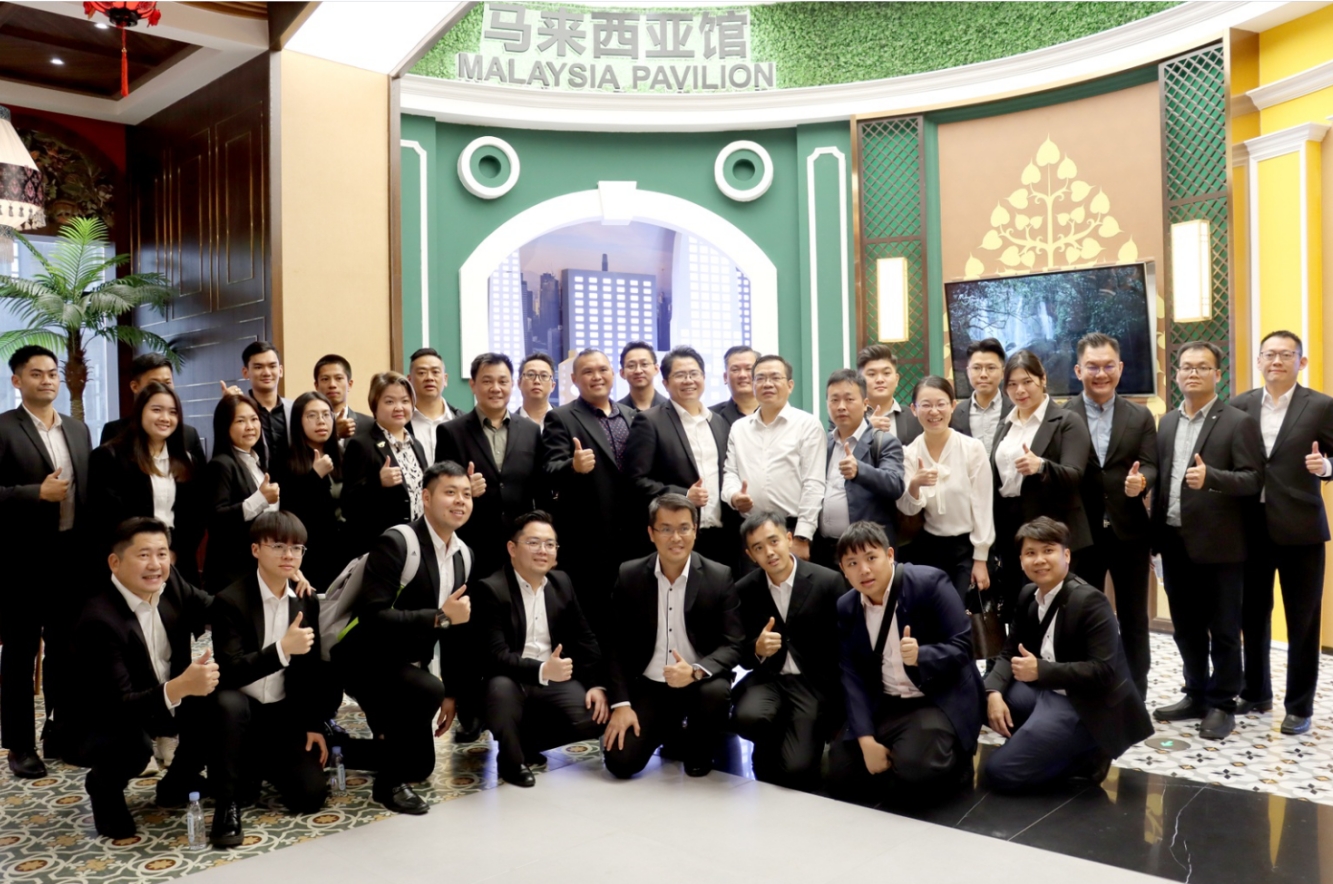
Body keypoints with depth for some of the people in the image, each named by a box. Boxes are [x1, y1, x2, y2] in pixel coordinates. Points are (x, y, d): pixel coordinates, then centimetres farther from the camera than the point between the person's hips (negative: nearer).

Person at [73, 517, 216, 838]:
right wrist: (179, 687, -51)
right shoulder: (99, 620, -29)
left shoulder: (171, 583, -10)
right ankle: (104, 788, 1)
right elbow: (119, 706, -33)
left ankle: (177, 783, 9)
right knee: (133, 743, -37)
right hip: (109, 720, -7)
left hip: (170, 698, 7)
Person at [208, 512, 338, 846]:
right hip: (241, 708, -4)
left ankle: (261, 765, 21)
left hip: (284, 714, 4)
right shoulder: (230, 601, -16)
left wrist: (314, 724, 4)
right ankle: (226, 802, -20)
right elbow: (231, 672, -25)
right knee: (228, 703, -39)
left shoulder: (308, 601, 0)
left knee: (311, 795, -11)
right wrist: (282, 649, -39)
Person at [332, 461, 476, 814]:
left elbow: (455, 625, 9)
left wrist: (452, 691, 8)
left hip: (409, 665, 8)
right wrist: (439, 616, -32)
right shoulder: (396, 543, -22)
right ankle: (390, 782, -12)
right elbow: (372, 617, -30)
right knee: (427, 691, -35)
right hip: (368, 661, -8)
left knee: (420, 765, 8)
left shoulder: (464, 555, 2)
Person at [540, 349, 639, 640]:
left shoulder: (632, 417, 13)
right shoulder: (560, 418, -2)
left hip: (631, 536, 5)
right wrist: (574, 466, -35)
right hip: (588, 539, -4)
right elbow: (551, 471, -14)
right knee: (591, 618, 2)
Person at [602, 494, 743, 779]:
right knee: (620, 762, -14)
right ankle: (668, 730, 22)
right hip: (648, 685, 2)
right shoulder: (629, 575, -5)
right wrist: (621, 704, -10)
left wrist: (695, 671, -31)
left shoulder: (719, 577, -9)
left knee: (716, 691, -35)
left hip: (698, 682, -1)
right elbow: (616, 644, -1)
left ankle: (698, 750, 1)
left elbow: (733, 645, -12)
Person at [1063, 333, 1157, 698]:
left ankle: (1135, 699, 22)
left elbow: (1150, 466, -2)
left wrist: (1140, 480, -24)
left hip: (1129, 531, 1)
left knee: (1133, 620, 10)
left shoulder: (1140, 417, 6)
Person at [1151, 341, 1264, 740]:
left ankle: (1221, 704, 17)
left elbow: (1253, 480, -12)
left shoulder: (1239, 422, -6)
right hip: (1175, 543, 6)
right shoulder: (1167, 422, 12)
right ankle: (1197, 695, 28)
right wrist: (1157, 533, 3)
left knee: (1223, 630, 5)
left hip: (1219, 544, -5)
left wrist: (1211, 476, -28)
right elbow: (1161, 477, 12)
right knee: (1186, 628, 14)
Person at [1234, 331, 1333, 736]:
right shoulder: (1240, 405, 7)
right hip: (1251, 527, 3)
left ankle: (1299, 705, 18)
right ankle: (1255, 692, 29)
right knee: (1252, 616, 13)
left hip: (1299, 528, -3)